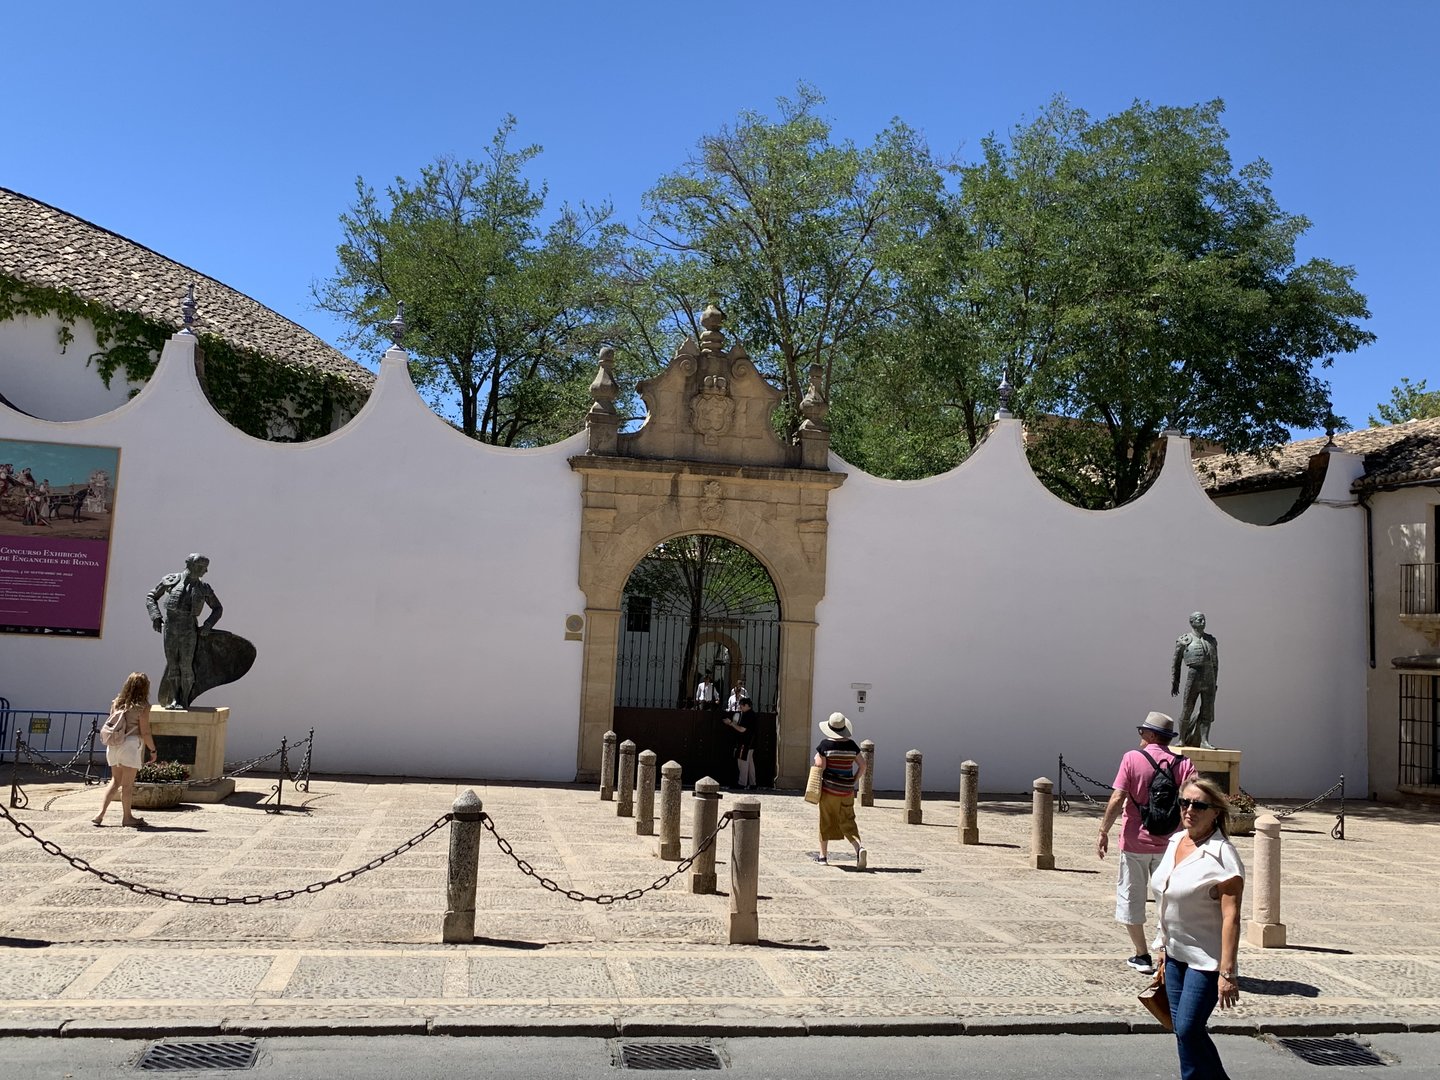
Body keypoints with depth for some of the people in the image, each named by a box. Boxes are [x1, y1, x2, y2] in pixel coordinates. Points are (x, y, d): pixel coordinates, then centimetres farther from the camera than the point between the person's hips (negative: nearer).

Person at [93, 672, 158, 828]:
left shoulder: (117, 703, 9)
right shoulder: (142, 707, -8)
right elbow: (145, 732, -8)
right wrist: (153, 750, 1)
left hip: (113, 745, 6)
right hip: (130, 745, -6)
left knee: (115, 781, 17)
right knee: (128, 783, 4)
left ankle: (100, 813, 10)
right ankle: (126, 816, 13)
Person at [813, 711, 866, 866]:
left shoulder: (825, 744, -11)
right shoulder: (851, 745, 1)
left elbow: (820, 766, -12)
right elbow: (862, 765, 3)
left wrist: (817, 757, 7)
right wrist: (854, 781, 11)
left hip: (829, 788, -3)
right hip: (847, 790, 3)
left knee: (826, 820, 11)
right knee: (847, 822, 8)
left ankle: (823, 854, 20)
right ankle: (859, 846, -15)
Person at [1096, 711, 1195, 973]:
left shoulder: (1132, 758, -8)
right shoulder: (1184, 764, -1)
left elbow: (1117, 799, -12)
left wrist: (1104, 831, -4)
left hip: (1135, 843, -2)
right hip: (1169, 844, 2)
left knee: (1132, 898, 12)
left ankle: (1142, 956, 16)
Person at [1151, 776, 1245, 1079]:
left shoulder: (1221, 854, -19)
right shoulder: (1176, 841, 5)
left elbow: (1231, 916, -21)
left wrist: (1227, 971, -24)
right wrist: (1162, 945, 18)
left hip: (1206, 959, -8)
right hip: (1176, 953, 8)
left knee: (1188, 1029, -8)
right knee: (1183, 1029, 12)